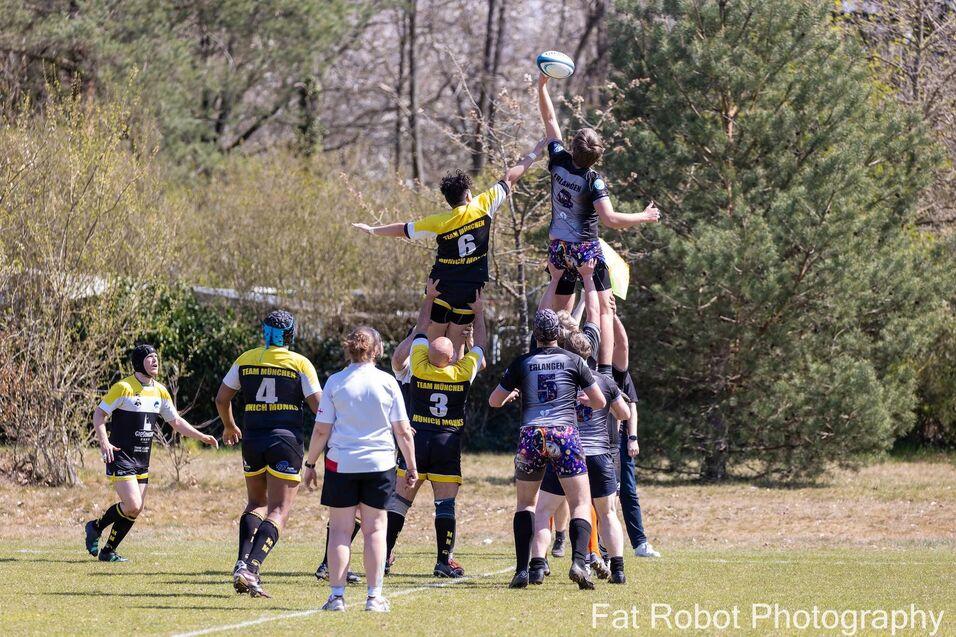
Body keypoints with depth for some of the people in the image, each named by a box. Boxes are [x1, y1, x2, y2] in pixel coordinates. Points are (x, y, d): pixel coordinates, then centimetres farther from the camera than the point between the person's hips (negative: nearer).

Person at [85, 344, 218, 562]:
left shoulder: (160, 392, 9)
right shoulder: (124, 387, -11)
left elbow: (176, 421, 18)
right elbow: (99, 414, -9)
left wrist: (202, 437, 9)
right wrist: (104, 442, -23)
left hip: (142, 461, 7)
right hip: (120, 457, -7)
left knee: (136, 509, 3)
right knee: (132, 506, -16)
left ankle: (108, 551, 16)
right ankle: (96, 528, 7)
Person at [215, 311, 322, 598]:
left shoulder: (246, 360, 7)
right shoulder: (300, 364, -3)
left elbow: (222, 398, 14)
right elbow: (319, 405, -5)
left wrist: (229, 427, 31)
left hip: (252, 439, 4)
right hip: (286, 440, -4)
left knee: (256, 503, 21)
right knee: (278, 510, -3)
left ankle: (242, 562, 3)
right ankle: (252, 568, -20)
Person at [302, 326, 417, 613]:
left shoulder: (335, 382, -3)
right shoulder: (387, 383, -1)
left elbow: (321, 430, -3)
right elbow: (403, 431, 2)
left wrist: (310, 463, 8)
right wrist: (411, 465, 12)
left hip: (341, 464, 0)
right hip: (379, 463, 0)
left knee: (340, 530, 5)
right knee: (375, 529, 7)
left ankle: (337, 595, 1)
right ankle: (374, 597, 5)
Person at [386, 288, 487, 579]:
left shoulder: (419, 367, -5)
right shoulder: (463, 372, -6)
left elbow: (420, 333, 11)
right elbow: (480, 343, 12)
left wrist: (430, 298, 20)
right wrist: (478, 311, 25)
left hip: (416, 438, 1)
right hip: (448, 443, -1)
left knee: (400, 499, 5)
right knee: (445, 503, 0)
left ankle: (384, 555, 2)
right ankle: (444, 560, -4)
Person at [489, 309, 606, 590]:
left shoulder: (522, 363, 8)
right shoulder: (573, 361, 5)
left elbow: (494, 401, 16)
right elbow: (599, 402, 9)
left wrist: (511, 395, 38)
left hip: (531, 435, 1)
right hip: (565, 433, -1)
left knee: (525, 503, 17)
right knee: (581, 504, 3)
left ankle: (522, 569, 4)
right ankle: (578, 562, -21)